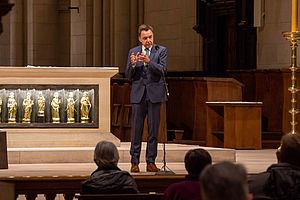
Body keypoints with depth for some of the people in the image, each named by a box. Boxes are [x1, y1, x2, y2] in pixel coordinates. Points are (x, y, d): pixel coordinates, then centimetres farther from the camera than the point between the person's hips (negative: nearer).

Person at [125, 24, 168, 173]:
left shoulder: (161, 50, 3)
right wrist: (132, 64, -15)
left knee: (153, 130, 2)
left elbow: (162, 70, -10)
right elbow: (128, 75, 4)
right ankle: (135, 162, 4)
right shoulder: (133, 52, 8)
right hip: (138, 94, 1)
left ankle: (151, 162, 6)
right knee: (136, 129, 1)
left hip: (154, 94, -1)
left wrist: (149, 61, -24)